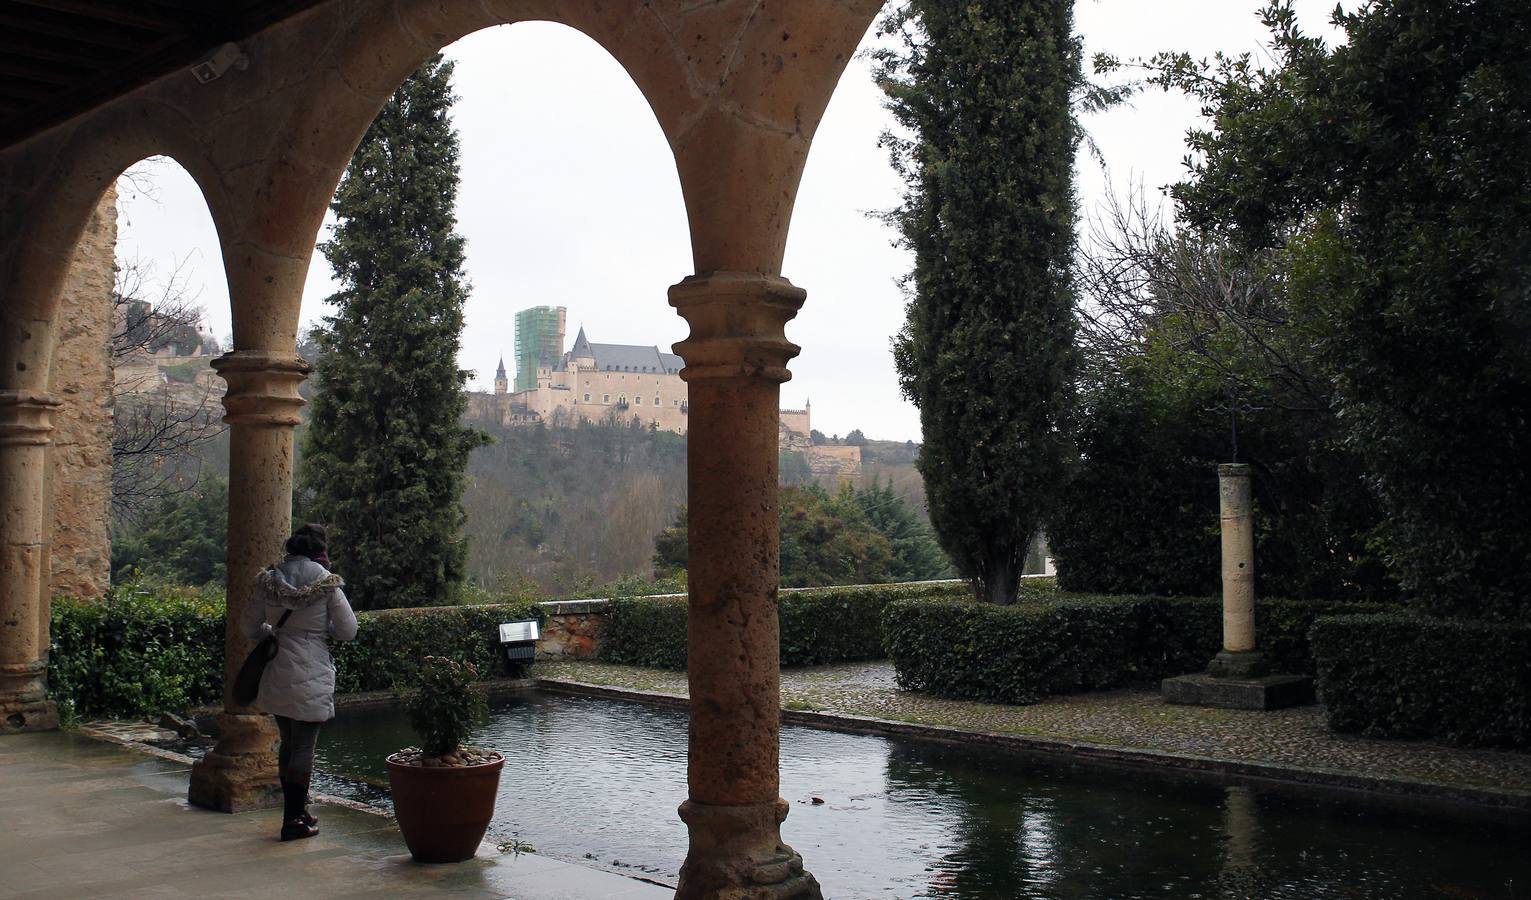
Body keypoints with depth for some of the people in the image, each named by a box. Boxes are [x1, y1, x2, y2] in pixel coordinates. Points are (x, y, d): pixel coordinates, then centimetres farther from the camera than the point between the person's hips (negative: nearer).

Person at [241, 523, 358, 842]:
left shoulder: (269, 580, 3)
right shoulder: (326, 583, -9)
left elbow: (251, 627, 11)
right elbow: (348, 630, -5)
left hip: (277, 674, 5)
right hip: (311, 675, -5)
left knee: (288, 743, 17)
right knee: (304, 746, 3)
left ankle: (295, 812, 28)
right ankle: (293, 821, 7)